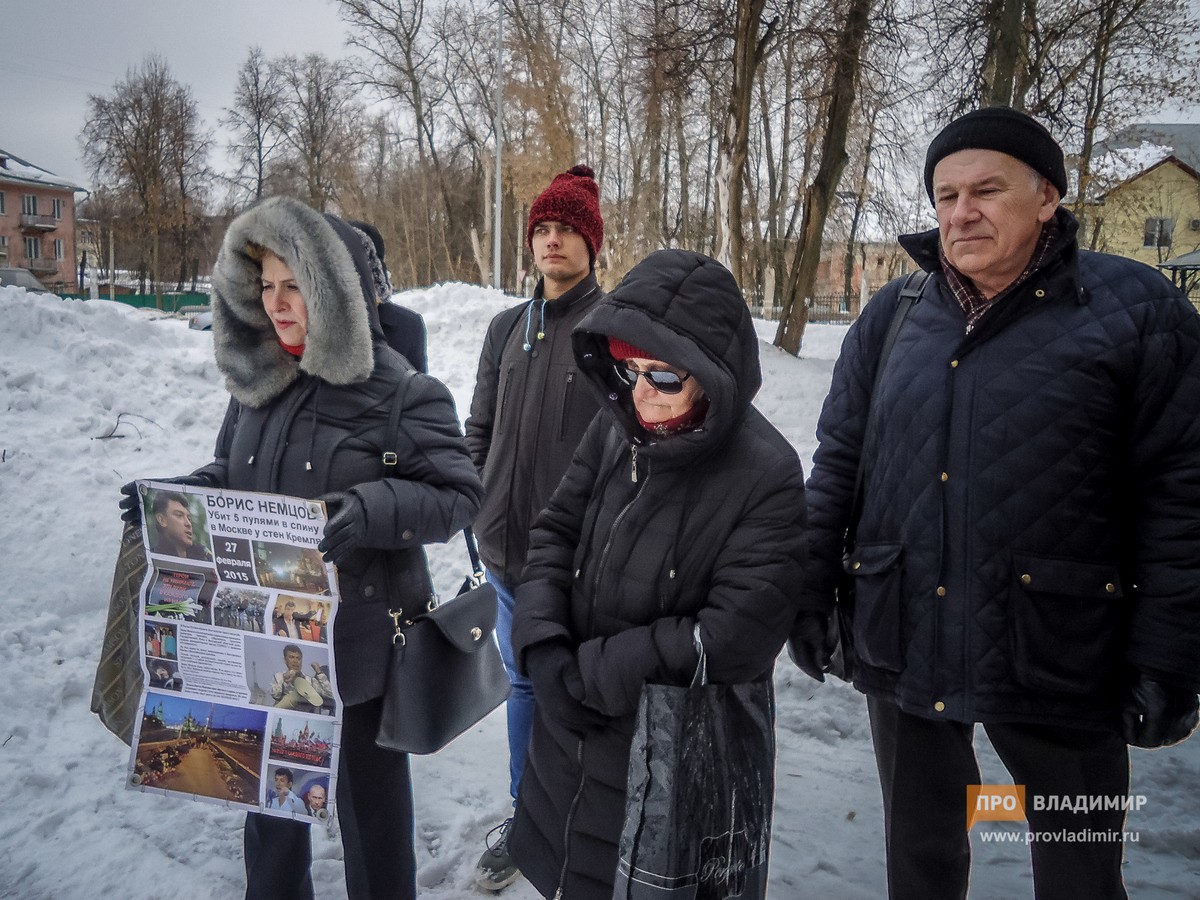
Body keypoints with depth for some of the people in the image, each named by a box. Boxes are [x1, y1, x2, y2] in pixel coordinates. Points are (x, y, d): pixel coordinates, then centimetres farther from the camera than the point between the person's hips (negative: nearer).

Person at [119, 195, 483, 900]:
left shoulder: (402, 393, -14)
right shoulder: (256, 377, 3)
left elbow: (459, 495, -14)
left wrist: (374, 510, -30)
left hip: (362, 641, -5)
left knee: (369, 792, 13)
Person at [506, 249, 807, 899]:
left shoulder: (767, 478, -22)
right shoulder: (616, 429, -7)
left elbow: (733, 641, -24)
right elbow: (554, 534, 1)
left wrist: (586, 671, -19)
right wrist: (543, 646, -15)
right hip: (569, 735, 5)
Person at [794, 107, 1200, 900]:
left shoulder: (1136, 309, -5)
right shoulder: (892, 317, 5)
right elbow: (837, 461, 9)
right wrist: (811, 592, 6)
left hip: (1057, 657, -3)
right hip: (903, 646, 3)